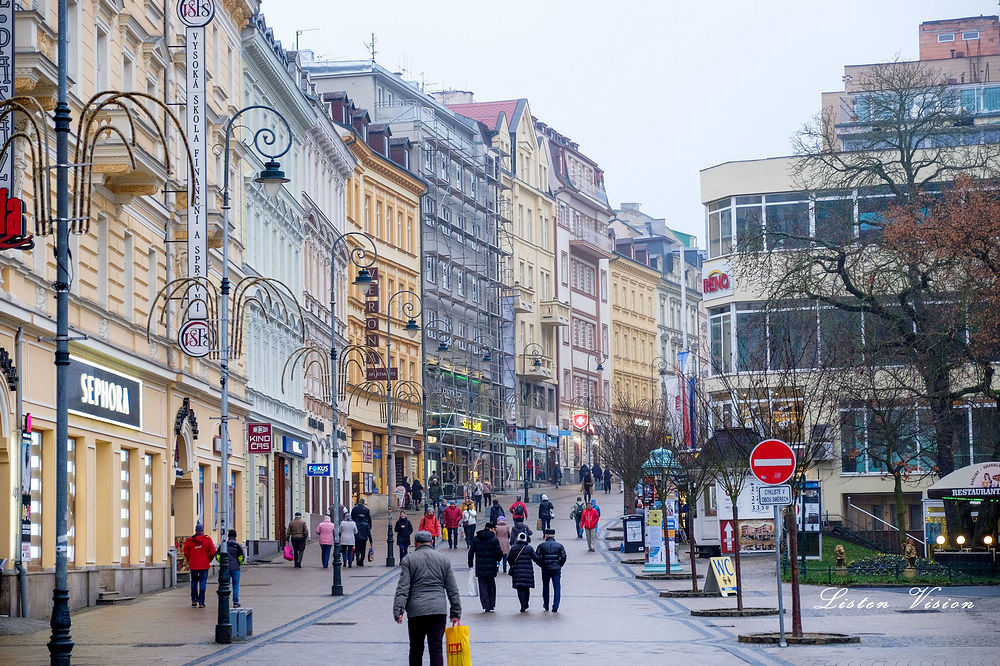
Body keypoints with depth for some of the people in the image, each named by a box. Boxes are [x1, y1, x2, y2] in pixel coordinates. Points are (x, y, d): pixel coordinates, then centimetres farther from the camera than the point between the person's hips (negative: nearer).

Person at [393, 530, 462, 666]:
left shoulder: (408, 561, 4)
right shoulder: (443, 560, 10)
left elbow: (402, 589, -5)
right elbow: (452, 590, 10)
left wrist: (398, 611, -8)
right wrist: (456, 613, 14)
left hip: (416, 611, -1)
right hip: (438, 610, 1)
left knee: (416, 649, 11)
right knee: (436, 649, -2)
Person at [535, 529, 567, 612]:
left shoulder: (541, 545, 3)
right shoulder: (559, 545, 3)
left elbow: (537, 557, -3)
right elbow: (563, 557, -4)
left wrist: (541, 565, 8)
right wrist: (559, 565, 8)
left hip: (545, 569, 1)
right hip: (556, 569, -1)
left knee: (545, 587, 17)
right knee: (557, 588, 2)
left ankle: (546, 606, 26)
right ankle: (555, 607, -6)